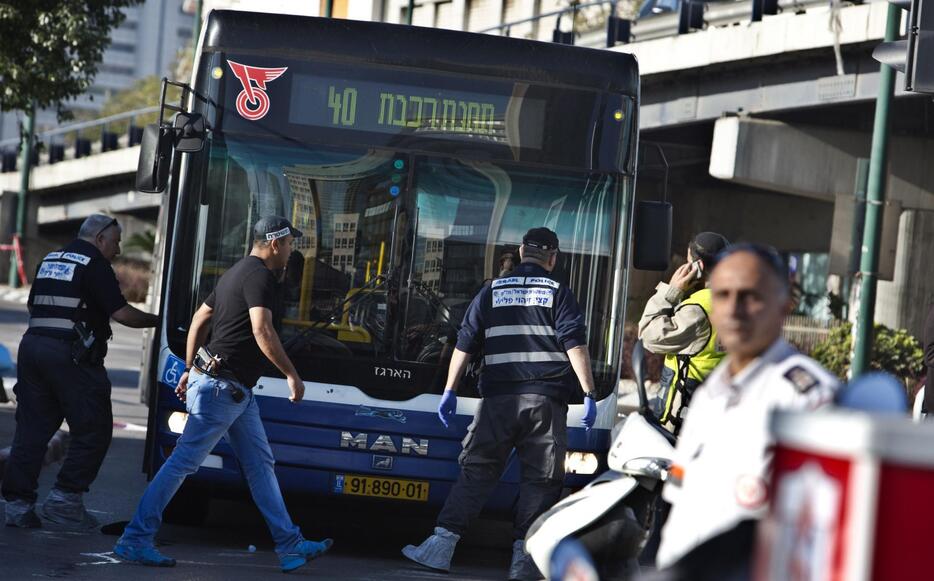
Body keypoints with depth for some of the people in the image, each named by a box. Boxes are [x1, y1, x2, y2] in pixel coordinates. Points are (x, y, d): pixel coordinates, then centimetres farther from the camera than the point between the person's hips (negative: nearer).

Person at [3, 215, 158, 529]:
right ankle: (65, 498, -4)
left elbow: (31, 305, 26)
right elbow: (121, 313, -11)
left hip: (32, 346, 8)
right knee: (93, 431, 0)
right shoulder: (95, 265, -5)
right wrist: (159, 320, 1)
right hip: (70, 356, -8)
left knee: (32, 429, 8)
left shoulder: (50, 260, 19)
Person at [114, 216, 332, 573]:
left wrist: (190, 369, 25)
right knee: (183, 461, -8)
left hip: (236, 391, 11)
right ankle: (134, 540, -4)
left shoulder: (236, 272, 18)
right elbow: (262, 332, -25)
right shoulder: (260, 276, -14)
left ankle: (290, 546, 14)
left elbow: (199, 320, 22)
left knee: (260, 465, 11)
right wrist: (292, 375, -20)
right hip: (224, 386, -11)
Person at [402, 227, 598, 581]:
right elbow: (576, 346, -4)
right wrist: (589, 394, -3)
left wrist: (449, 391, 15)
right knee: (539, 479, 3)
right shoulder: (558, 293, 6)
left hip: (499, 398, 2)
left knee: (476, 472, 4)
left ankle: (441, 546, -3)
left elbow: (465, 345, 11)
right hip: (546, 400, -2)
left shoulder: (492, 292, 13)